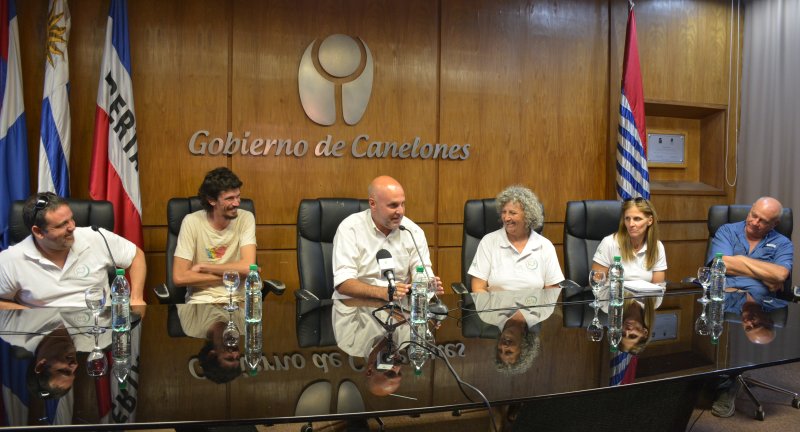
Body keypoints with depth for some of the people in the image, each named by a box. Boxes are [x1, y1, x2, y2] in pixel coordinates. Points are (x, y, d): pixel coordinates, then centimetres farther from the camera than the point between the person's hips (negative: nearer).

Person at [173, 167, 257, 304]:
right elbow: (179, 277, -12)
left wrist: (202, 266, -9)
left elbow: (247, 267, -16)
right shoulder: (192, 222, -7)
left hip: (236, 299, 1)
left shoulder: (246, 218, -4)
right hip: (200, 299, -1)